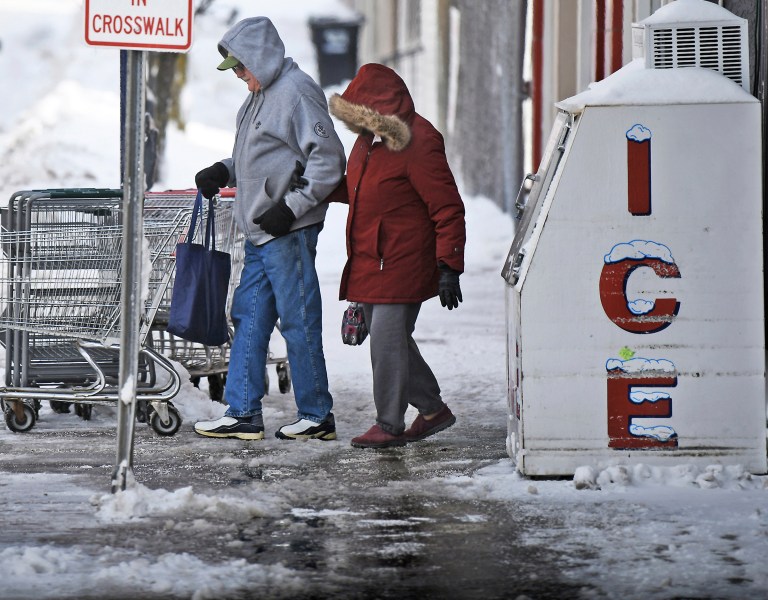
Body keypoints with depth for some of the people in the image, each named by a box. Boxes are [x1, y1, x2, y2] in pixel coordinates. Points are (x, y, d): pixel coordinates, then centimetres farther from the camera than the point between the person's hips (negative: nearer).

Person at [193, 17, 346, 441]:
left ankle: (317, 416, 7)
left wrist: (291, 207, -19)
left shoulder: (297, 92, -12)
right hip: (260, 233, 10)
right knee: (249, 318, 9)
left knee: (298, 322, -2)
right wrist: (224, 171, 9)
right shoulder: (259, 97, 16)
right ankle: (243, 414, 13)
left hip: (289, 233, -10)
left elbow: (329, 160, -16)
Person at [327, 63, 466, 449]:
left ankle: (390, 425, -2)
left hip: (401, 264, -9)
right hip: (369, 262, 9)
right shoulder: (370, 138, 11)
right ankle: (432, 410, 25)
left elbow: (448, 210, -18)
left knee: (387, 340, -10)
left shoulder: (417, 144, -18)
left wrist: (448, 268, -22)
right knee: (386, 340, 13)